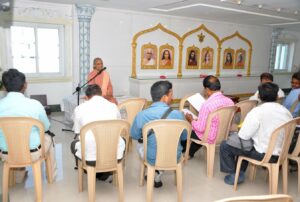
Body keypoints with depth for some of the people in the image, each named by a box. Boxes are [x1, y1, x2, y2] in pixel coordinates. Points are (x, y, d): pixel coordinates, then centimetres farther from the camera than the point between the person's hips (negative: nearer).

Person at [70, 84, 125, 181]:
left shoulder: (79, 108, 5)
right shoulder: (113, 106, 10)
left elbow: (78, 133, 16)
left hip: (90, 156, 0)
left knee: (74, 144, 31)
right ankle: (105, 173, 26)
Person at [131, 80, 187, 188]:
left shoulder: (141, 115, -19)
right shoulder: (178, 114, -18)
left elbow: (134, 136, -1)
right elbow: (184, 137, -2)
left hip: (152, 159, 0)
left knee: (139, 144, 31)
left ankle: (154, 175, 34)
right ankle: (157, 176, 37)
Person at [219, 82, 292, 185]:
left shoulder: (257, 111, -20)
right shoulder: (286, 111, 0)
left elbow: (243, 136, -18)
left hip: (263, 154, -7)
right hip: (281, 152, 7)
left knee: (225, 145, 5)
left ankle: (235, 175, 15)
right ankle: (240, 172, 31)